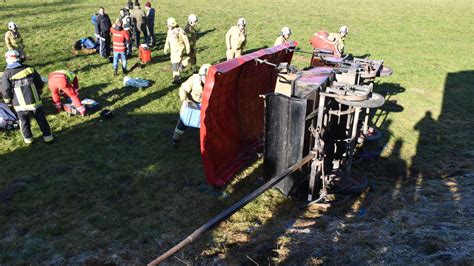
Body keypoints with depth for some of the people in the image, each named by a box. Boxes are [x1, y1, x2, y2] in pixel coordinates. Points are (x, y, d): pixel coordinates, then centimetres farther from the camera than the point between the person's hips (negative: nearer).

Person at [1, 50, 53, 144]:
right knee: (41, 120, 13)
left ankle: (28, 139, 28)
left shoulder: (7, 74, -8)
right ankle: (47, 136, 18)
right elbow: (40, 84, 5)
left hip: (21, 105, -1)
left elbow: (5, 91, -5)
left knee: (24, 122, 17)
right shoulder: (29, 68, -2)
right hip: (35, 102, 1)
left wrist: (8, 102, 11)